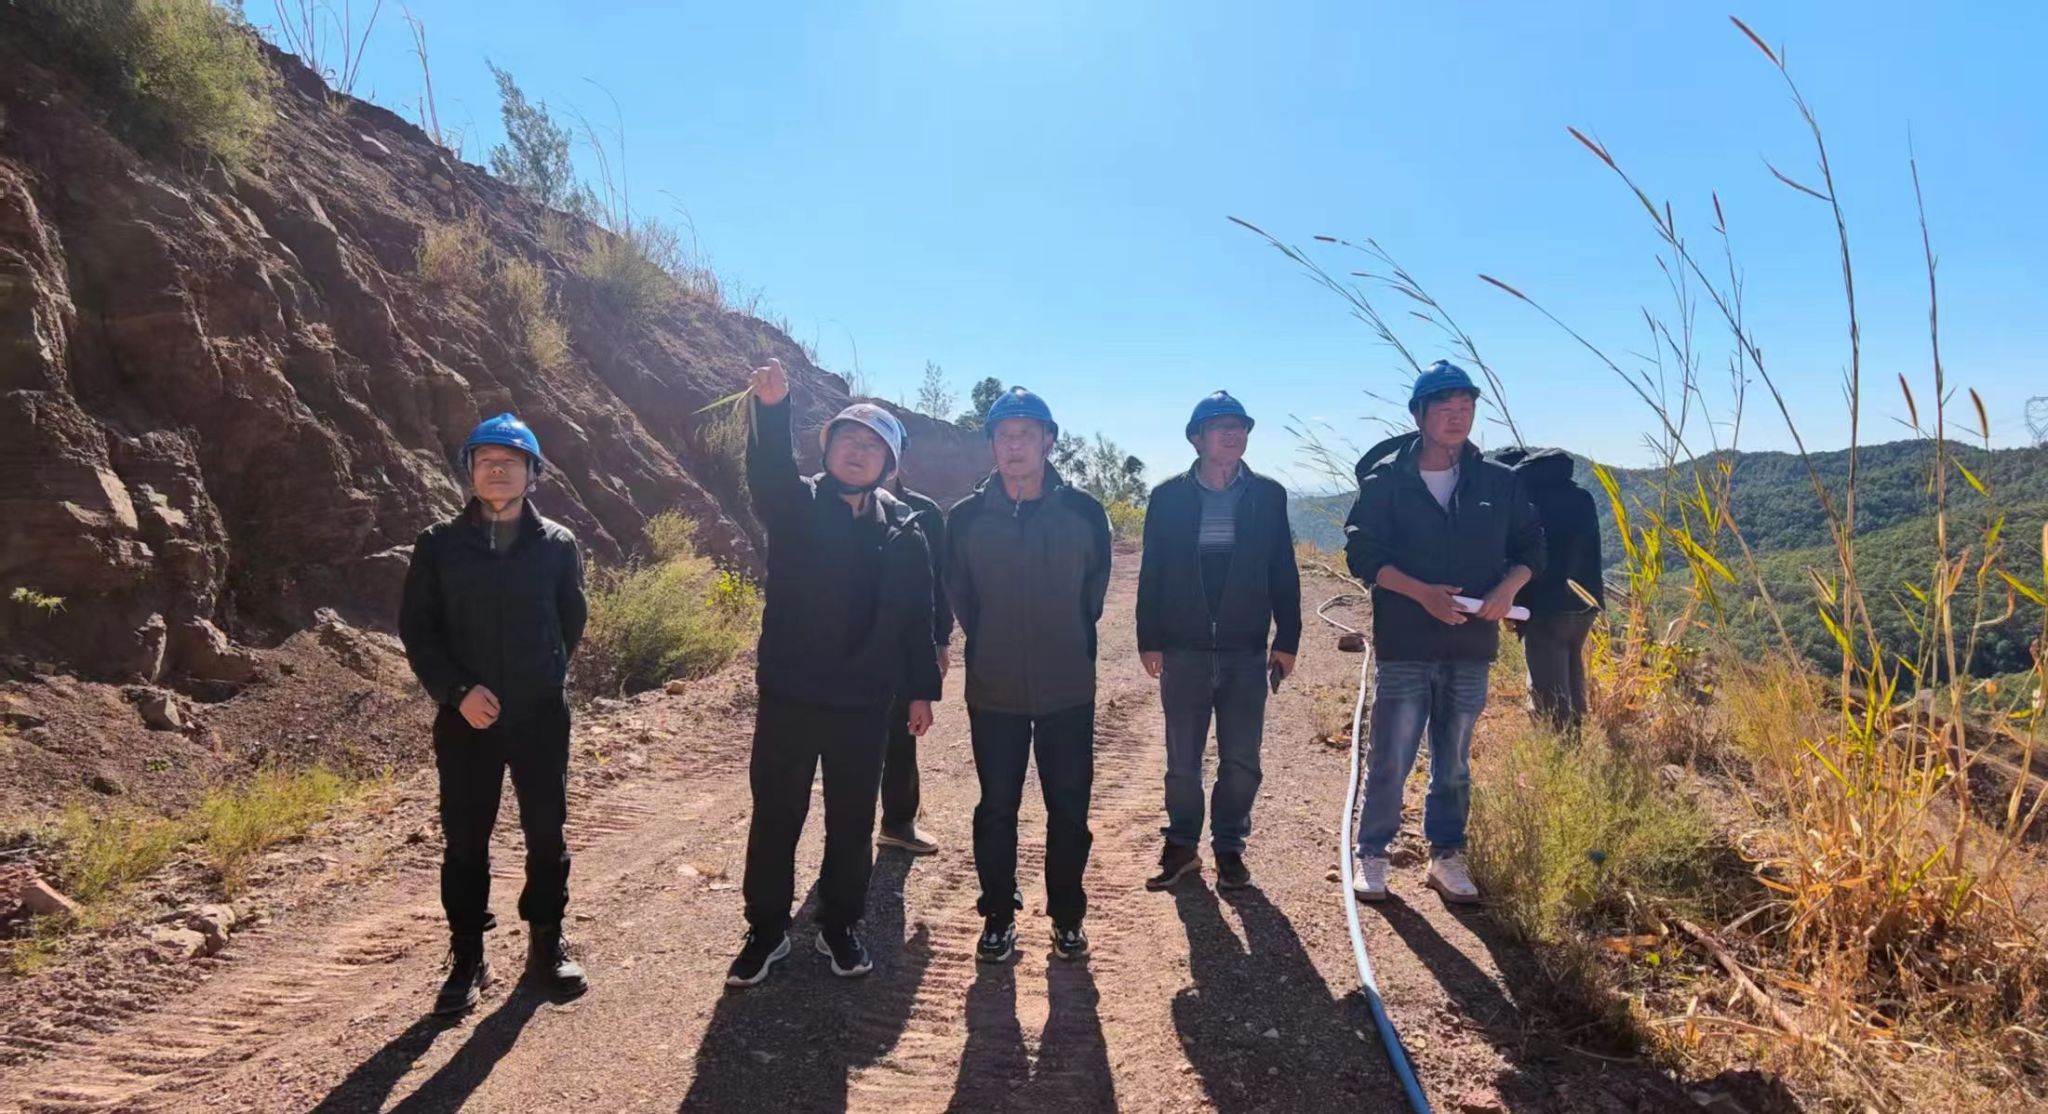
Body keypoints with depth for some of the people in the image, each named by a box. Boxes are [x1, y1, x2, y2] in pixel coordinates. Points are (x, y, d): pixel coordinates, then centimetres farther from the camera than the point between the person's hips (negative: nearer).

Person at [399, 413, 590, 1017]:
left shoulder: (559, 545, 1)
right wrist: (457, 691, -12)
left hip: (541, 715, 0)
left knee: (546, 833, 8)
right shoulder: (439, 544, 0)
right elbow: (416, 627, -1)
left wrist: (546, 680, 7)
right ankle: (468, 959, 20)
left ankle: (547, 943, 25)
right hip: (465, 717, 0)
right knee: (464, 840, 7)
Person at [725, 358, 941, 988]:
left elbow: (917, 618, 7)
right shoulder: (795, 506, -3)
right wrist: (771, 409, -46)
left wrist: (920, 689, 6)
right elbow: (768, 474, -27)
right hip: (788, 694, -1)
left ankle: (840, 927, 28)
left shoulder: (902, 531, 3)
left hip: (864, 702, 2)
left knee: (852, 820, 11)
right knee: (775, 816, 8)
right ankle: (766, 930, 24)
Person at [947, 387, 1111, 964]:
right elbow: (960, 596, 6)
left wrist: (1069, 647, 9)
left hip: (1068, 691, 0)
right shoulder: (967, 517, -4)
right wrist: (993, 648, 9)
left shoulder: (1083, 512, -5)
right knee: (996, 809, 9)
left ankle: (1067, 916, 26)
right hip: (993, 692, 0)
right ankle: (999, 917, 25)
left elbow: (1094, 591, 7)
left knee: (1069, 809, 9)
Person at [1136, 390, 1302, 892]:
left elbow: (1283, 573, 4)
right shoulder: (1169, 497, 0)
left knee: (1241, 761, 6)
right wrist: (1149, 640, -2)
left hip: (1246, 650, 1)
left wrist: (1287, 640, 1)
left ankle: (1229, 848, 22)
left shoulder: (1267, 496, 2)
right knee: (1182, 759, 8)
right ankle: (1181, 845, 23)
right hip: (1183, 650, 0)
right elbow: (1151, 573, 2)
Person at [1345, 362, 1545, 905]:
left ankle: (1446, 856, 26)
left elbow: (1532, 547, 13)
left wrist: (1508, 586, -8)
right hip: (1404, 646, -3)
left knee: (1454, 762, 12)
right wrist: (1422, 592, -18)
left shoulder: (1499, 482, 6)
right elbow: (1361, 553, -7)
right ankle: (1372, 855, 15)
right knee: (1390, 761, 0)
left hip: (1471, 646, 3)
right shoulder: (1386, 480, -3)